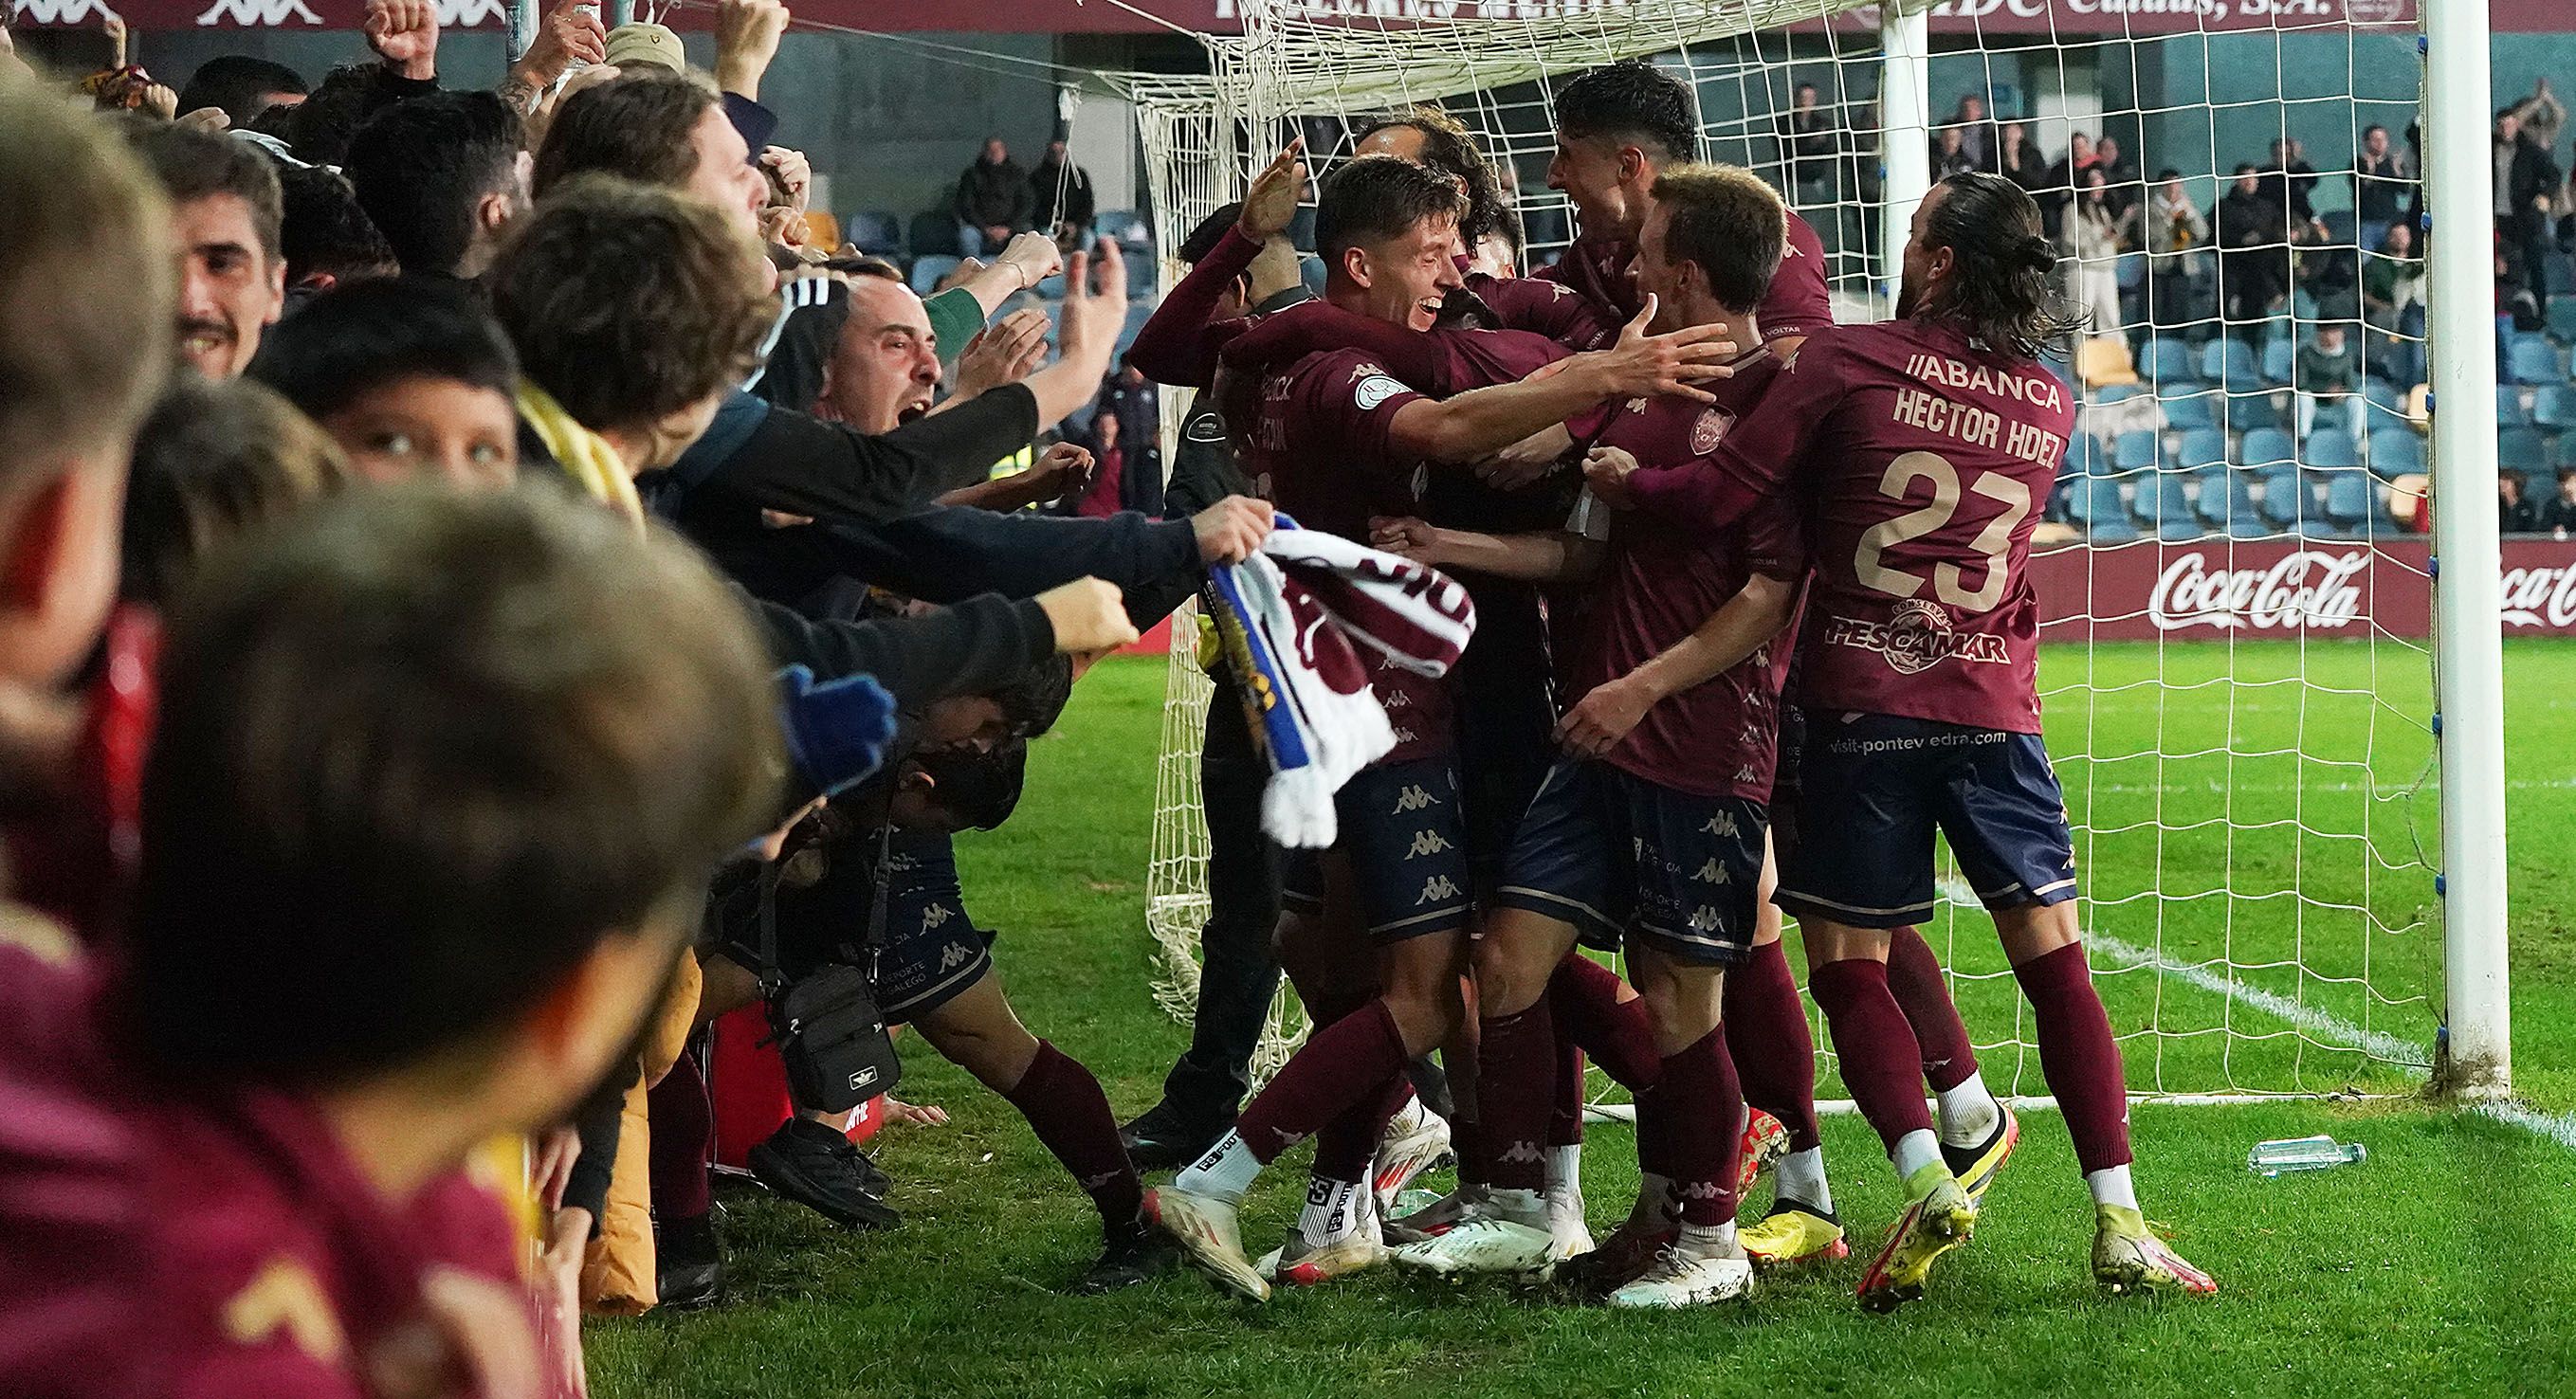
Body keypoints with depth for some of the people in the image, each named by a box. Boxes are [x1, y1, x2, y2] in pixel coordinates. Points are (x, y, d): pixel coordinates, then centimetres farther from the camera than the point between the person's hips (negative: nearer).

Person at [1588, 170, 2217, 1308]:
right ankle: (2119, 1224, -2)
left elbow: (1719, 497, -9)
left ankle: (1928, 1180, -15)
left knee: (1847, 961, 5)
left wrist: (1615, 480, 10)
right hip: (1996, 706, 3)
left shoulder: (1851, 363, -5)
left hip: (1862, 702, -3)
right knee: (2054, 958, 5)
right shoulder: (2048, 406, 9)